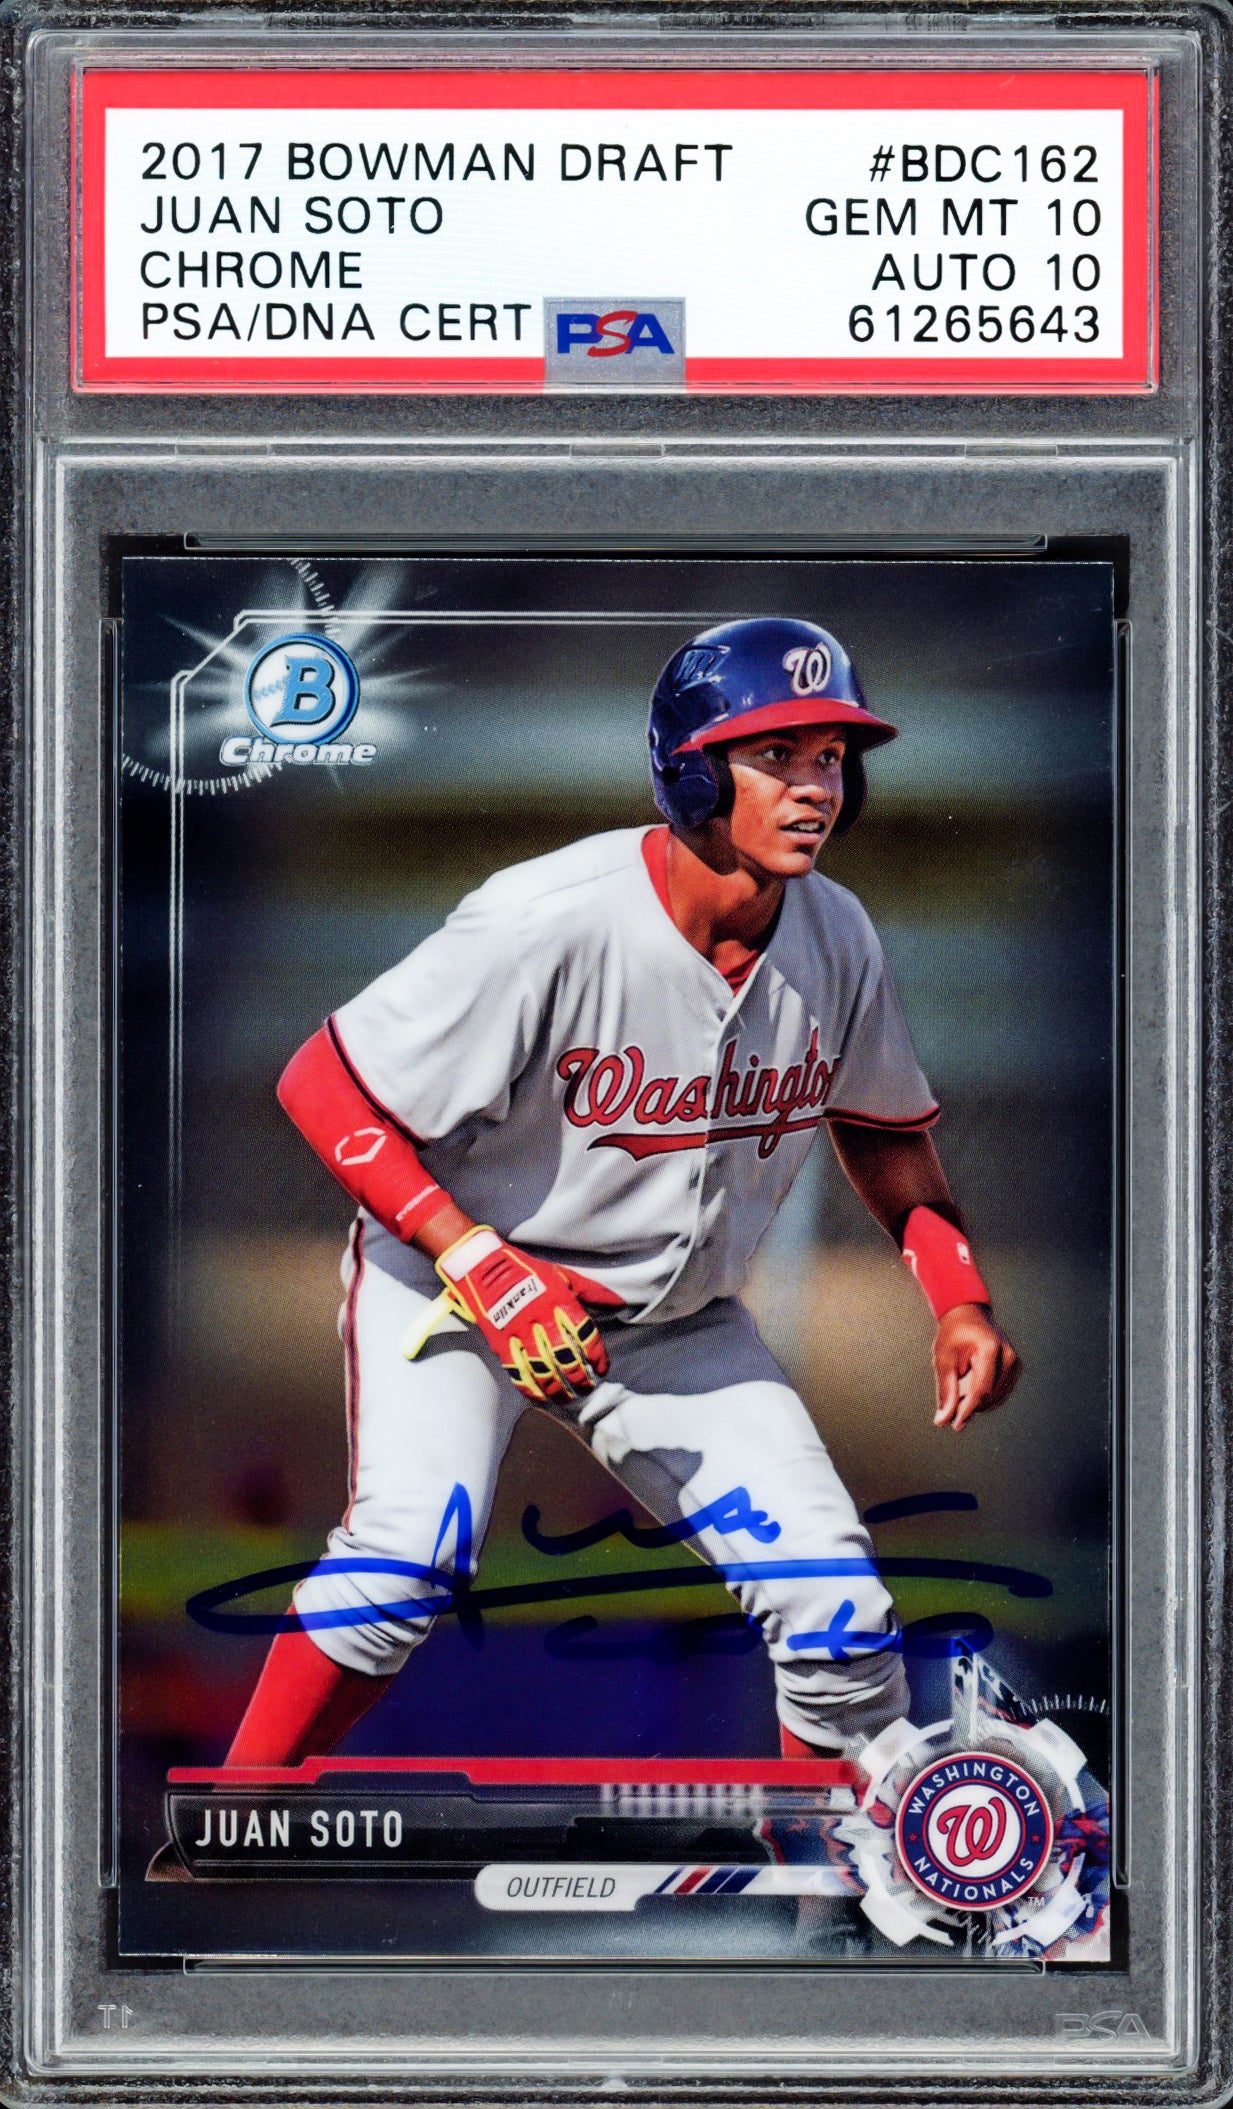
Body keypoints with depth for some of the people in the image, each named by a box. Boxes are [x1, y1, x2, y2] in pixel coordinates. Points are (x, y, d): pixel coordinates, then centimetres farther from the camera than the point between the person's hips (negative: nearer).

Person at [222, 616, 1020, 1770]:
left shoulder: (836, 941, -10)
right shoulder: (549, 922, -29)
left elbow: (881, 1129, 10)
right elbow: (322, 1083, -23)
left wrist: (960, 1297, -4)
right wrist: (476, 1262, -30)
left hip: (672, 1318, 5)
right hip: (447, 1270, -5)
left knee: (837, 1605, -3)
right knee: (411, 1545, -28)